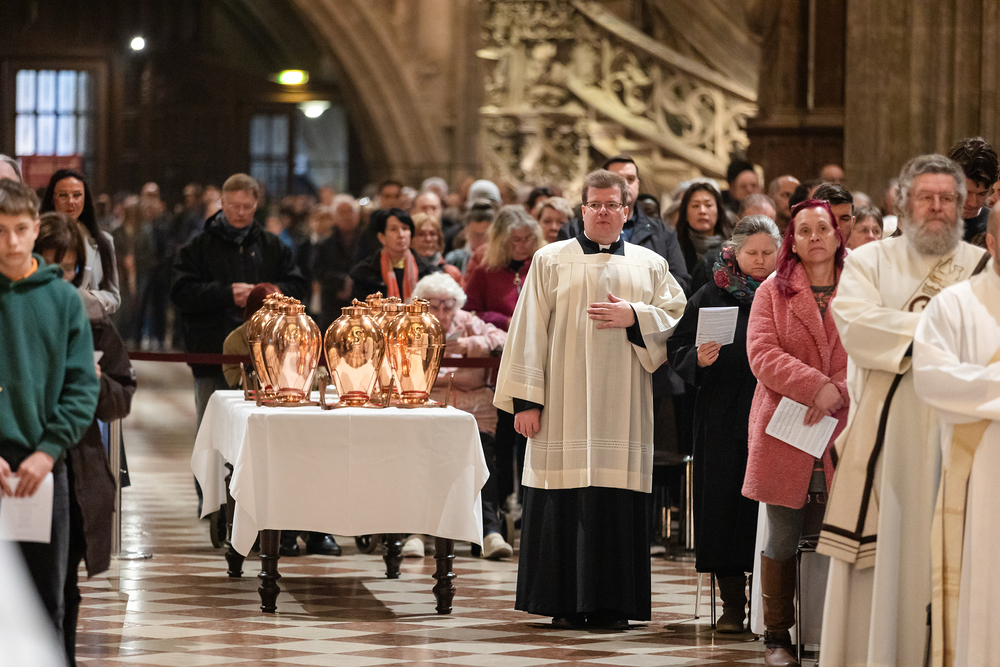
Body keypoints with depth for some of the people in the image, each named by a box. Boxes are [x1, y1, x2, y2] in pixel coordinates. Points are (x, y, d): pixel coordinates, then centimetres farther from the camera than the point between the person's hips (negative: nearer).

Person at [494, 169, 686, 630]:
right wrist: (526, 400, -6)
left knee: (618, 501, -2)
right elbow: (529, 331, 2)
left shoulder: (650, 266, 14)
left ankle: (610, 605, 3)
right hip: (565, 407, -1)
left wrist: (634, 317, -9)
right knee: (566, 500, -4)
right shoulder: (551, 261, 8)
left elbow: (679, 319, 7)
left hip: (623, 411, 2)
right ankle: (565, 604, 3)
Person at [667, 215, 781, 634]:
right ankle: (732, 602, 7)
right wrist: (697, 359, -14)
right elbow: (677, 349, 6)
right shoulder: (711, 297, 8)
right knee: (726, 501, 0)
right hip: (724, 420, 1)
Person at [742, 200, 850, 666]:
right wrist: (816, 387, -16)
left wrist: (838, 396, -14)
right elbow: (762, 353, -4)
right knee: (783, 540, 2)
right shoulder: (773, 292, 8)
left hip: (843, 435, 1)